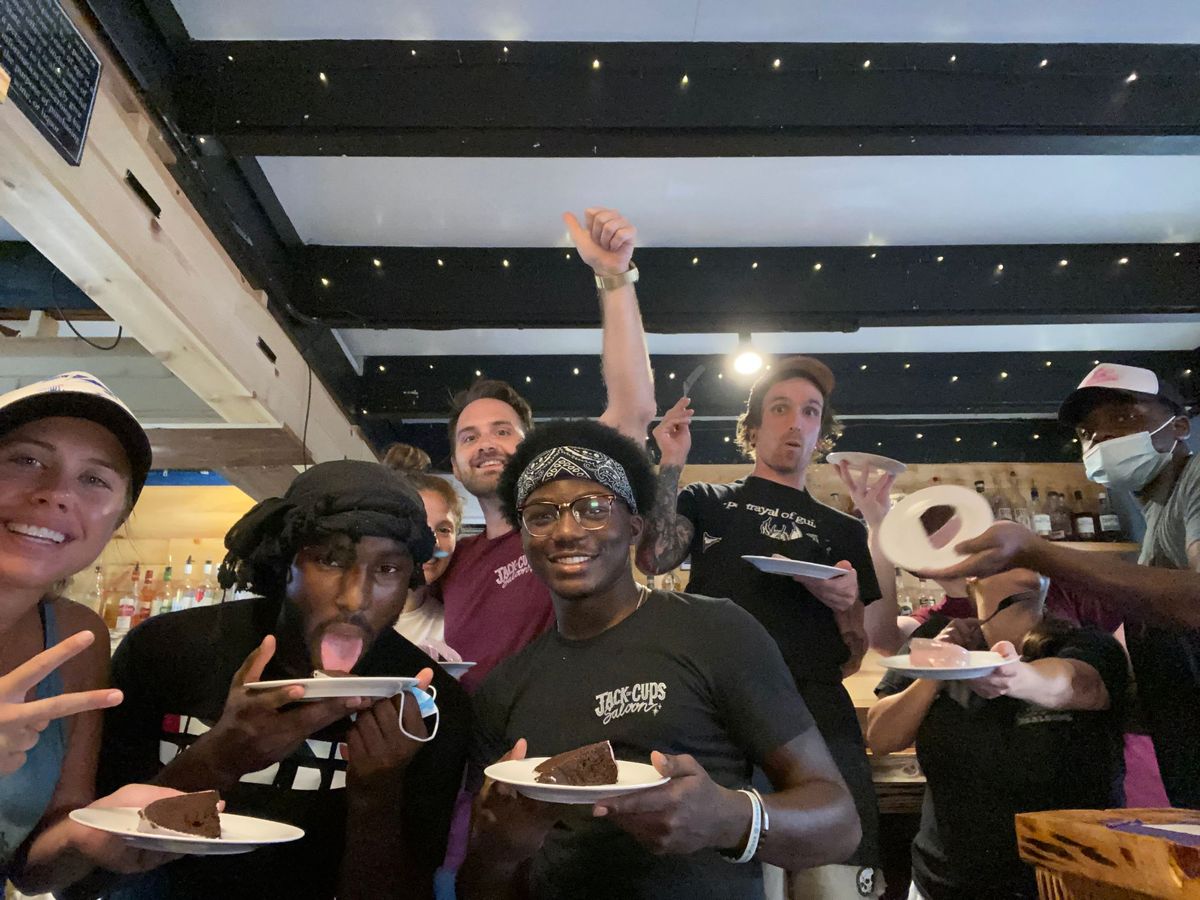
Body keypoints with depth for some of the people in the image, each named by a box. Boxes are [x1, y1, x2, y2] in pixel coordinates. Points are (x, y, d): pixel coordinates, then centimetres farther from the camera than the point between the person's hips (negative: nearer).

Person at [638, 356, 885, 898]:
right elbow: (653, 559, -3)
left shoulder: (845, 532, 20)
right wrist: (671, 465, -5)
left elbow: (870, 656, 17)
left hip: (820, 724, 2)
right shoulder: (707, 502, 16)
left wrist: (846, 604, -4)